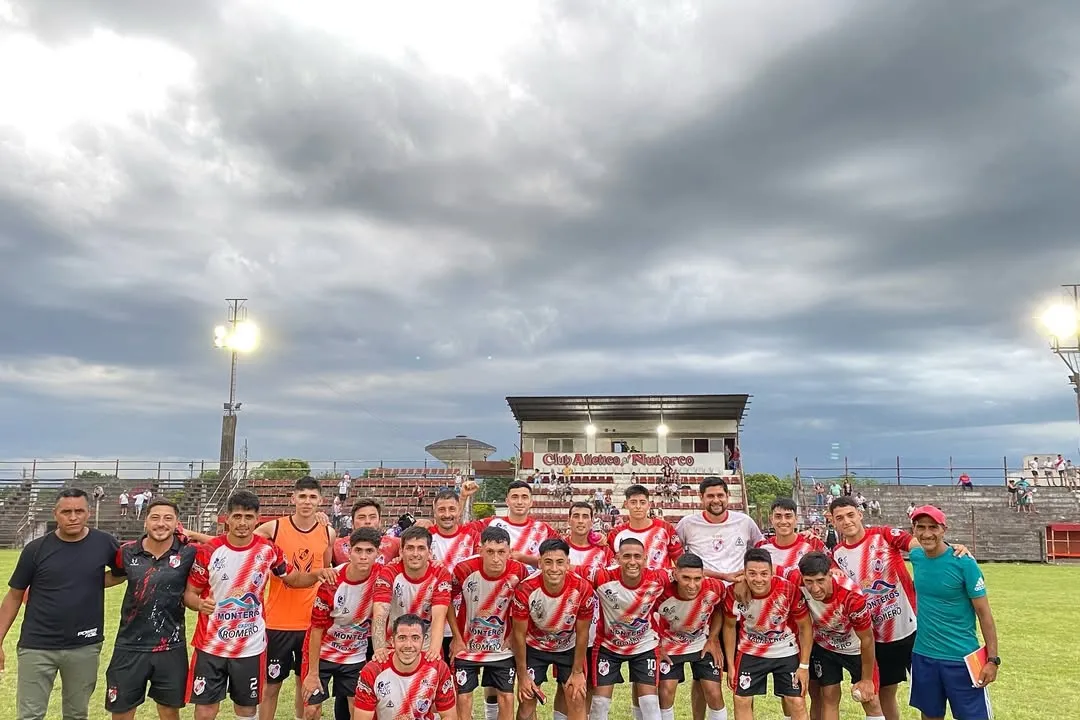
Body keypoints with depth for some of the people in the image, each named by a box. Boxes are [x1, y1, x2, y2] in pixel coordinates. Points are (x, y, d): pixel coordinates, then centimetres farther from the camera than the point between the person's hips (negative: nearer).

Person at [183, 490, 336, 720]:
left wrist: (317, 574, -14)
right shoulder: (208, 551, -10)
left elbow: (294, 578, 7)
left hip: (251, 647, 1)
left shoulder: (269, 550, -5)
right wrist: (200, 604, -26)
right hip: (210, 645, -1)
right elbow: (189, 593, -2)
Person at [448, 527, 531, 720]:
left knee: (507, 698, 5)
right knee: (463, 698, 4)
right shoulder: (464, 570, -23)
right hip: (466, 646, -1)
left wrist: (514, 636, -2)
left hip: (502, 648, 1)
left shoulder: (519, 572, -20)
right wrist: (457, 638, -4)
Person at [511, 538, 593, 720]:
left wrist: (577, 672, -6)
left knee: (577, 699, -3)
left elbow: (582, 634, -13)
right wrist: (522, 675, -9)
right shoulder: (525, 590, -31)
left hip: (569, 648, 1)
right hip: (534, 647, 0)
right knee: (526, 700, 2)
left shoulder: (583, 589, -30)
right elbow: (519, 634, -16)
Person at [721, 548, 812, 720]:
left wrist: (804, 665, -10)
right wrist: (730, 664, 0)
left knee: (797, 703, -1)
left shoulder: (789, 590, -28)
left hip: (786, 652, -1)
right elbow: (729, 626, -3)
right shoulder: (734, 592, -24)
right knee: (741, 701, 5)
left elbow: (805, 627, -10)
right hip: (750, 651, 1)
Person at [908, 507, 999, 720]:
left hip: (961, 657, -4)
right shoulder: (916, 557, -1)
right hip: (923, 655, 5)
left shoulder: (964, 563, -15)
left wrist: (992, 659, -12)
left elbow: (984, 613, -11)